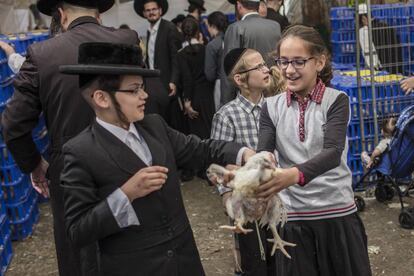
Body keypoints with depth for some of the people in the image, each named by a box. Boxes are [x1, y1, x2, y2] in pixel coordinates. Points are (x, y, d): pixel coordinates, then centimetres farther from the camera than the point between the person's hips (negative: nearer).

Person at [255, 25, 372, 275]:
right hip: (292, 217, 2)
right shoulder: (272, 107, 3)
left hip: (338, 213, -2)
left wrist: (295, 174, -39)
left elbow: (333, 152, -20)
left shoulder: (337, 101, -5)